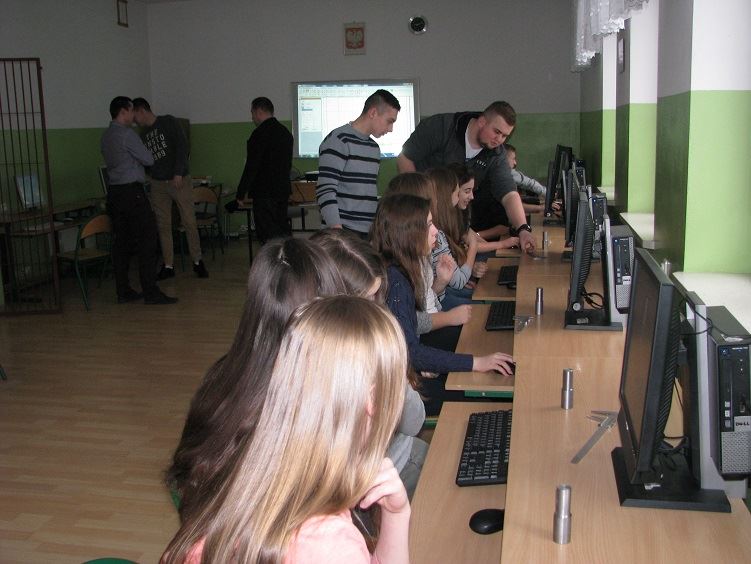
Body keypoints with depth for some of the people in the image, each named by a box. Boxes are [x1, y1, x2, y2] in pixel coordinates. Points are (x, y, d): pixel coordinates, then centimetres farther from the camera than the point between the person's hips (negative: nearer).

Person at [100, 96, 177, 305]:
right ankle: (150, 292, -7)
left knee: (121, 242, 10)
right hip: (132, 192, -9)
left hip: (114, 192, 9)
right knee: (146, 241, -6)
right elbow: (148, 159, -8)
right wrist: (146, 153, 13)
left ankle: (123, 291, 13)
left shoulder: (106, 137, 15)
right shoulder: (127, 134, -12)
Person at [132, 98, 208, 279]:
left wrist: (178, 173, -18)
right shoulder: (144, 134, 15)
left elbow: (182, 146, -12)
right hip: (157, 184, 5)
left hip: (180, 181, -5)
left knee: (189, 222, -4)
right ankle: (168, 266, 10)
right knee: (163, 225, 3)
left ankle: (197, 262, 7)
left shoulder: (168, 122, -2)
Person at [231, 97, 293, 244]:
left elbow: (251, 167, -17)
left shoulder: (260, 134, -15)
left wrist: (241, 194, -13)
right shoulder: (285, 132, 12)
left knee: (268, 236, -7)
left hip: (264, 193, -9)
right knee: (282, 231, 14)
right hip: (283, 190, 9)